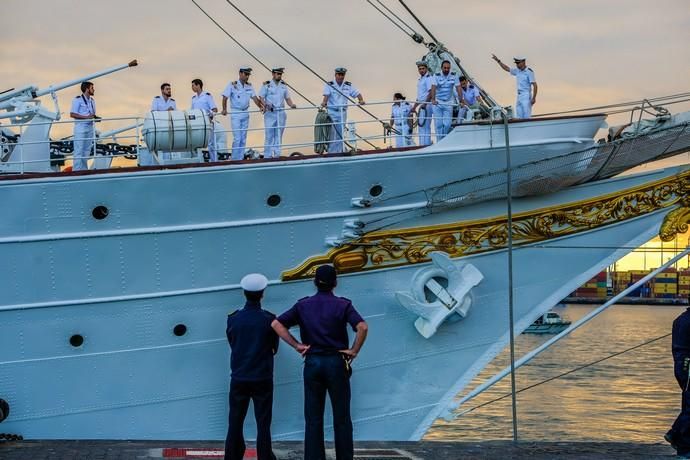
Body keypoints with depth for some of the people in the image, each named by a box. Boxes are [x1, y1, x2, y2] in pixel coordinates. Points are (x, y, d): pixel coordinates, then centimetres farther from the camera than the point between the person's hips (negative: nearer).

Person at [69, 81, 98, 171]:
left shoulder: (92, 100, 15)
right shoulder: (78, 100, -8)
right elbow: (72, 114, -14)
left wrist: (96, 117, 1)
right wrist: (86, 117, -21)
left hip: (90, 127, 7)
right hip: (80, 127, -7)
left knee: (87, 150, 9)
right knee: (79, 150, -7)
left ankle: (84, 170, 15)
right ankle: (76, 170, -5)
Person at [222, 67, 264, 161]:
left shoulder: (249, 86, 9)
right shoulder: (232, 85, -6)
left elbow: (254, 97, 4)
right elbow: (225, 97, -12)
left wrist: (260, 107, -12)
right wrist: (224, 109, -25)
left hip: (245, 113, 6)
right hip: (235, 114, -6)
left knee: (243, 138, 7)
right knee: (237, 138, -10)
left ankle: (241, 158, 11)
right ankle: (235, 160, -6)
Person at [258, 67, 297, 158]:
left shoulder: (284, 85, 14)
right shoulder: (266, 85, 1)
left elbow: (287, 98, 16)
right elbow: (261, 97, -3)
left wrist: (291, 105, -4)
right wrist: (265, 104, -21)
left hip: (281, 113, 4)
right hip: (270, 113, -4)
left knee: (278, 136, 5)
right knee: (269, 136, -7)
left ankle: (277, 156, 8)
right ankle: (267, 156, -5)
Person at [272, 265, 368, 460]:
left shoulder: (303, 305, 4)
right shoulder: (342, 305, -5)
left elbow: (277, 324, -1)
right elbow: (362, 327, -20)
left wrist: (297, 345, 0)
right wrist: (354, 351, -8)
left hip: (312, 363, 2)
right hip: (336, 362, -2)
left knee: (313, 418, 7)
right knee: (341, 418, 5)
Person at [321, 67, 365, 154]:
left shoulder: (348, 85, 7)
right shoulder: (329, 85, -4)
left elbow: (357, 93, 4)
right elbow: (326, 94, -19)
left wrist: (361, 100, -17)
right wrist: (324, 102, -40)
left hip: (343, 112, 4)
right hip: (332, 112, -3)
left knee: (340, 133, 6)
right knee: (332, 133, -7)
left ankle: (338, 152, 13)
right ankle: (331, 153, -3)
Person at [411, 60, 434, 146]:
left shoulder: (429, 78, -8)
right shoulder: (420, 80, 20)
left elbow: (431, 93, -17)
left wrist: (425, 104, -24)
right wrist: (414, 107, 27)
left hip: (426, 105, -10)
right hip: (422, 106, 10)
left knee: (425, 126, -13)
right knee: (420, 127, 10)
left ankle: (426, 145, -14)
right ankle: (422, 145, 13)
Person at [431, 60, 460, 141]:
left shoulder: (454, 76, -1)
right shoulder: (436, 76, -7)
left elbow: (458, 88, -5)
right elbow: (434, 88, -19)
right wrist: (433, 99, -34)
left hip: (448, 103, 1)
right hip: (437, 103, -1)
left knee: (447, 124, -4)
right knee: (439, 124, -3)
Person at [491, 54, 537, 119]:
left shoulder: (529, 72, -12)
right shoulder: (517, 71, 11)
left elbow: (534, 85, -15)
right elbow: (507, 69, 24)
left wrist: (534, 98, -20)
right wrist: (498, 61, 18)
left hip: (526, 97, -8)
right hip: (519, 96, 8)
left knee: (526, 117, -12)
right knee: (519, 117, 5)